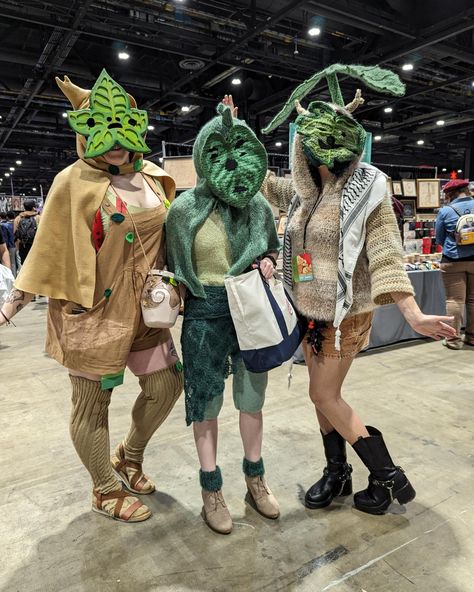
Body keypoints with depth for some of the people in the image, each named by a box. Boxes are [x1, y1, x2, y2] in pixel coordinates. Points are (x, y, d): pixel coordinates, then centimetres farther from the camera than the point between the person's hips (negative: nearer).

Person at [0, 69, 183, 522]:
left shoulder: (153, 178, 5)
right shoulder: (74, 183, -11)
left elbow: (167, 237, 14)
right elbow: (49, 249, -8)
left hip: (142, 309, 6)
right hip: (93, 311, -5)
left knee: (166, 384, 13)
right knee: (92, 403, 8)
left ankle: (129, 457, 39)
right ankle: (107, 492, 32)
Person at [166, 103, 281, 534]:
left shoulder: (258, 205, 2)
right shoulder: (186, 209, -7)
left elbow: (273, 248, 16)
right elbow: (174, 267, 2)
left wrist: (269, 261, -4)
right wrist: (174, 303, -4)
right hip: (205, 312, -3)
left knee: (252, 399, 14)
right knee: (206, 402, 8)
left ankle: (255, 480, 35)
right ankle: (212, 490, 28)